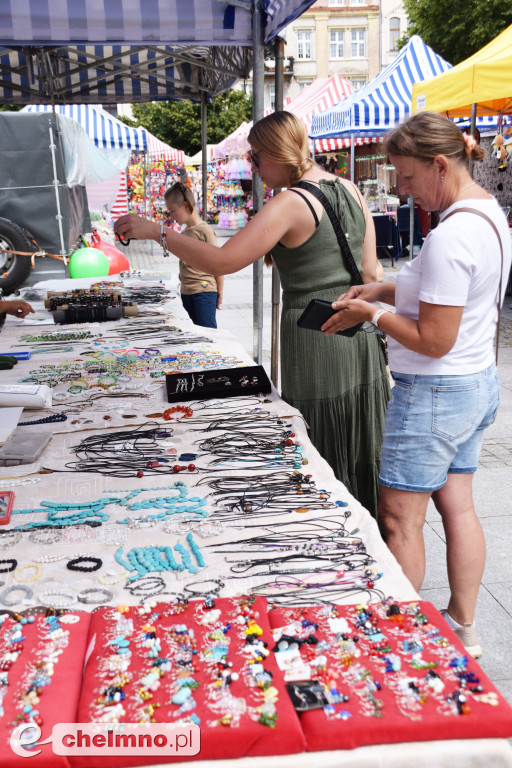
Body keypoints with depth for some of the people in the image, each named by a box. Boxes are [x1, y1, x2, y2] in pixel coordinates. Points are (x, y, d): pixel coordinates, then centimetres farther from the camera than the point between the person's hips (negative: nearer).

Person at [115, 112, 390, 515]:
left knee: (324, 459, 4)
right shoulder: (349, 190, 8)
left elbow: (221, 260, -20)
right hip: (360, 337, 8)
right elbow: (370, 271, 12)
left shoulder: (290, 203, -15)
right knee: (360, 449, 18)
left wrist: (156, 231, -12)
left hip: (315, 341, -8)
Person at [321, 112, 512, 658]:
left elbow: (433, 340, -24)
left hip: (434, 393, -10)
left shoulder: (450, 236, -25)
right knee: (457, 507, 18)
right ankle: (462, 627, 32)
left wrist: (372, 314, -11)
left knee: (399, 519, 5)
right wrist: (383, 290, 6)